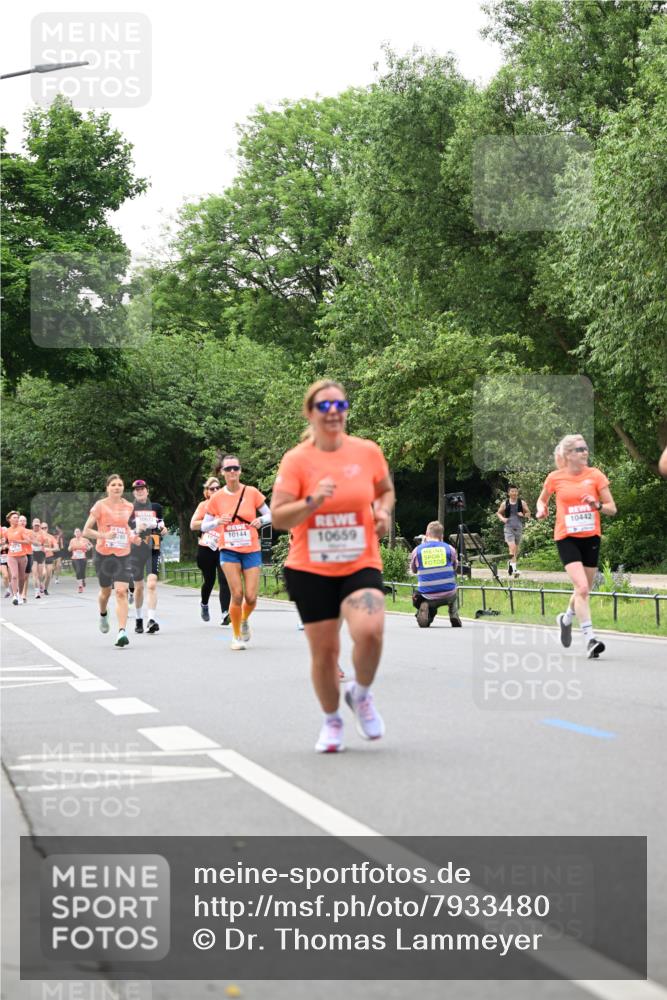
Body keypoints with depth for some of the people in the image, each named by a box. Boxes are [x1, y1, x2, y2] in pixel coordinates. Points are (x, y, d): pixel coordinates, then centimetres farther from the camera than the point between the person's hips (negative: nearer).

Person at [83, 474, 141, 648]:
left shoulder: (129, 507, 5)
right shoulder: (100, 505, -5)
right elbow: (86, 531, -7)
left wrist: (133, 537, 3)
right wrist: (104, 535, -22)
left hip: (123, 555, 1)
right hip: (103, 554, -1)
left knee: (121, 592, -14)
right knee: (106, 591, 15)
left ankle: (122, 631, -20)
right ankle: (103, 614, 50)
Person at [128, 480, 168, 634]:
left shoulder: (156, 507, 9)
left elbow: (161, 527, 20)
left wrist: (163, 530, -3)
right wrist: (136, 530, -18)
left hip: (153, 550, 0)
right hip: (136, 551, 0)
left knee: (152, 584, -16)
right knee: (138, 587, 9)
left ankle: (152, 619, -22)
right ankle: (138, 619, 26)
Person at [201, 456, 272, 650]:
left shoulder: (252, 492, -2)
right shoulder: (216, 498, -1)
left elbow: (269, 514, 6)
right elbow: (204, 526, 4)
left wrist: (260, 520, -16)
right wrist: (218, 521, -16)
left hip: (252, 550, 1)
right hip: (229, 551, -1)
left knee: (251, 597, -4)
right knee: (237, 595, -10)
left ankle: (245, 621, 31)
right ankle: (237, 636, 9)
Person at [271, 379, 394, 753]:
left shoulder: (369, 451, 0)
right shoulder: (296, 460, -7)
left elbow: (386, 490, 20)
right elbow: (278, 517, -12)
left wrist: (383, 511, -1)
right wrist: (312, 502, -28)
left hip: (361, 565, 1)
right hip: (310, 569, -1)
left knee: (370, 631, -25)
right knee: (324, 651, 4)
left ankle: (361, 694, 6)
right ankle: (332, 721, 30)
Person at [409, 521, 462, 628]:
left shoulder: (417, 550, -2)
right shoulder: (449, 548, -1)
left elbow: (413, 570, 17)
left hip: (427, 597, -2)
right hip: (448, 596, 2)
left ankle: (424, 608, 1)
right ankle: (454, 616, 17)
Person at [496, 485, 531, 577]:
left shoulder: (522, 503, 5)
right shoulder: (505, 504, 3)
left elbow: (528, 513, 13)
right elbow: (498, 513, 16)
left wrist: (523, 515, -9)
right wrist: (502, 518, -4)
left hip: (518, 527, 3)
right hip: (508, 527, -3)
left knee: (516, 549, 10)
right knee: (512, 547, -18)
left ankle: (511, 563, 34)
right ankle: (514, 568, -21)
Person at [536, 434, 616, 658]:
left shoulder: (596, 475, -1)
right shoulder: (555, 478, -2)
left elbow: (612, 509, 1)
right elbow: (542, 499, 17)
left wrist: (597, 505, -18)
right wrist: (542, 509, -4)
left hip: (591, 537, 3)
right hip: (566, 537, -3)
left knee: (584, 589, 13)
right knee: (582, 587, -18)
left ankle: (566, 618, 44)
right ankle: (590, 639, -17)